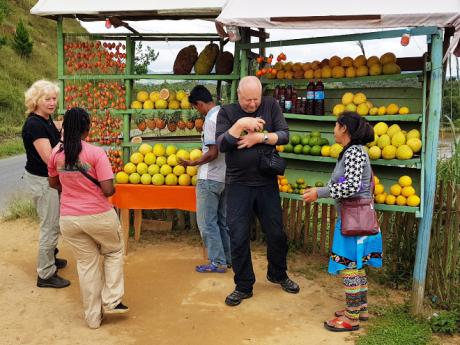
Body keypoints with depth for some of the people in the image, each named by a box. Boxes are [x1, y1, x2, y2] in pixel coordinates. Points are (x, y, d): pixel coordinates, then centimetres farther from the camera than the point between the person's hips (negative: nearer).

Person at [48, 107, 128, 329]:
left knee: (86, 264, 16)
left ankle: (93, 316, 25)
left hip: (69, 219, 4)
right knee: (114, 252, 23)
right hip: (98, 216, -4)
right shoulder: (96, 153, -16)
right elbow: (108, 189, -19)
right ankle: (111, 301, 19)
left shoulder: (56, 153, -2)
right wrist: (112, 189, 3)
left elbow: (53, 184, 13)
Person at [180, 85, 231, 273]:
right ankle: (228, 258, 24)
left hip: (210, 178, -9)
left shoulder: (211, 120, -17)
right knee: (223, 220, 16)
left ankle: (217, 262, 5)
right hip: (226, 176, 9)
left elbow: (212, 153, -21)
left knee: (207, 222, 1)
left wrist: (191, 163, -10)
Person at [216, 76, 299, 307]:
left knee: (276, 233, 12)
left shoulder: (271, 106, 1)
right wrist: (240, 124, -23)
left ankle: (277, 274, 38)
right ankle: (243, 286, 18)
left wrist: (259, 137, -18)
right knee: (238, 238, 2)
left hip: (267, 183, 1)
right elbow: (221, 144, -12)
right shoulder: (227, 112, -1)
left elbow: (284, 135, -5)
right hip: (238, 185, -1)